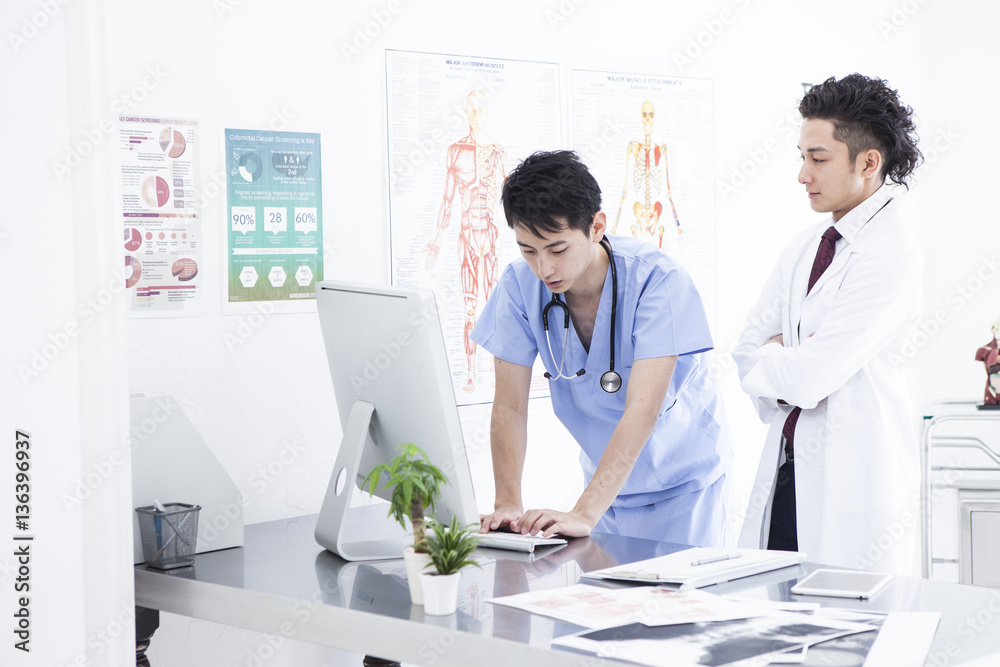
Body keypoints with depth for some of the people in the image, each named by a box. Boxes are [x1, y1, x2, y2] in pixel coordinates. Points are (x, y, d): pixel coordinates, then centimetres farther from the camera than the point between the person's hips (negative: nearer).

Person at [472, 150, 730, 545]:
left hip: (682, 481, -3)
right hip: (606, 482, 3)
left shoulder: (659, 281, -26)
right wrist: (508, 505, -26)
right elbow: (510, 407, -12)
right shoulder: (520, 285, -14)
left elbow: (642, 410, -34)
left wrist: (583, 514, -43)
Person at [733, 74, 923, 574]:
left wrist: (769, 358, 1)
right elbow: (747, 349, 12)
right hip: (785, 470, 7)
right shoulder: (803, 248, 13)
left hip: (853, 480, -7)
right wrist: (790, 356, -7)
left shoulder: (891, 255, -14)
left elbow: (809, 377, -19)